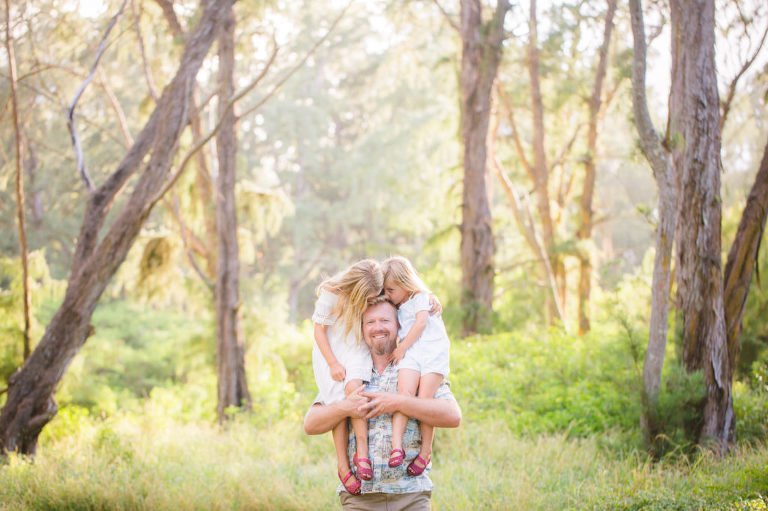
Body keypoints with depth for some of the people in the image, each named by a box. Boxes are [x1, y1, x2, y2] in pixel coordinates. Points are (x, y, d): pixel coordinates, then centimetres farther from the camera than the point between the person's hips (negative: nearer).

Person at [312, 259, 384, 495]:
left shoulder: (376, 295, -8)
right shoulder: (330, 294, -17)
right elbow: (319, 331, -9)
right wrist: (333, 364, -16)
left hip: (357, 351, 2)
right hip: (330, 352, -1)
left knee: (354, 387, -29)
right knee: (338, 402, -18)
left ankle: (362, 451, -25)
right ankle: (342, 465, -9)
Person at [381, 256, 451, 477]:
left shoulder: (420, 297, 10)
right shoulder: (396, 308, 28)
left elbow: (421, 323, -2)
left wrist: (402, 348, -3)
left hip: (432, 349, -4)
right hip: (408, 353, 4)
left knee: (424, 398, -17)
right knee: (405, 392, -21)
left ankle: (426, 451, -8)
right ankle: (396, 445, -32)